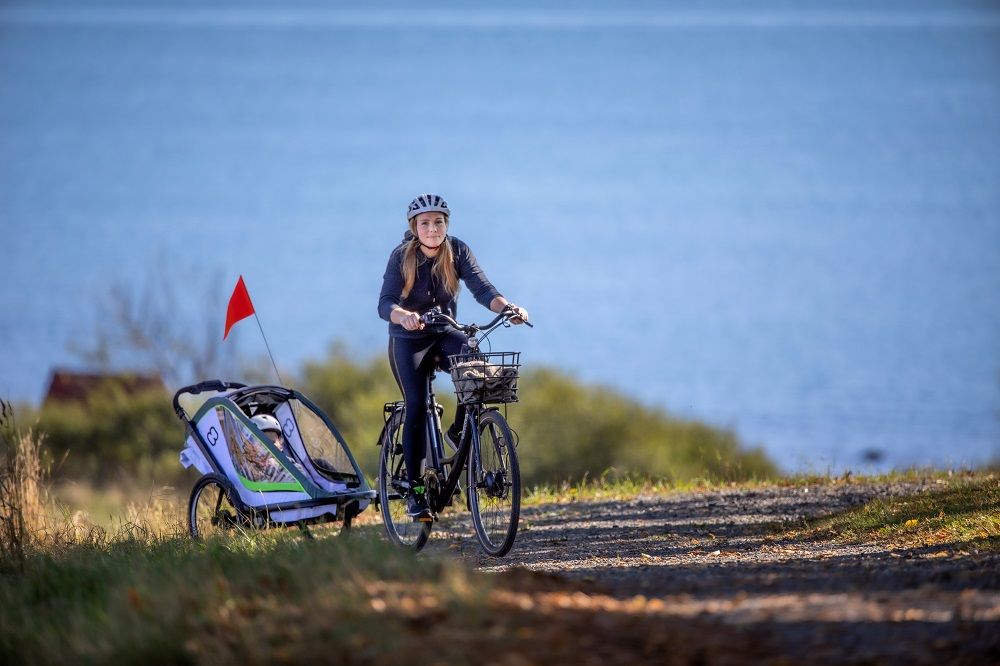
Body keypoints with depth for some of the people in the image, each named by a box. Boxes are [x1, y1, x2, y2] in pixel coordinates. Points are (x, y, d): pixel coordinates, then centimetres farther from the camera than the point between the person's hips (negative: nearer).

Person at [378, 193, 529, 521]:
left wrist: (507, 307, -42)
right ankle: (413, 488, -7)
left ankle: (459, 432, -4)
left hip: (445, 334, 2)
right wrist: (404, 316, -51)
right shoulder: (402, 257, -17)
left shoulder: (457, 251, -11)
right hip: (408, 341, -2)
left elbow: (482, 288, -21)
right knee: (417, 406, -16)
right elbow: (385, 304, -28)